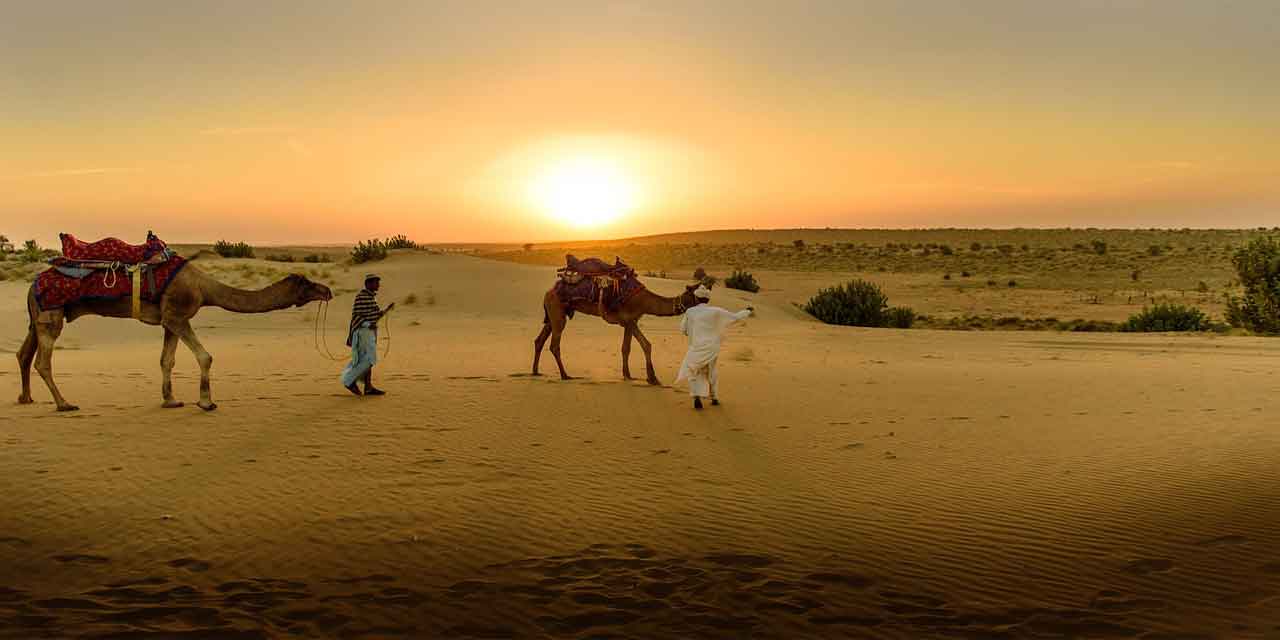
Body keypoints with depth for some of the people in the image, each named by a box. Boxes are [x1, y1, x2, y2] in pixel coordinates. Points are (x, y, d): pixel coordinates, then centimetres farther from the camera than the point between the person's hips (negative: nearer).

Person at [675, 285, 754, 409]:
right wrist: (748, 311, 18)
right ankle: (714, 398, 32)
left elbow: (683, 329, 5)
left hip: (696, 348, -1)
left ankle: (697, 397, -9)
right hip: (712, 348, 1)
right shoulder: (716, 311, -7)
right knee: (711, 372, 24)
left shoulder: (690, 312, -6)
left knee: (694, 373, 13)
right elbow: (735, 317, 1)